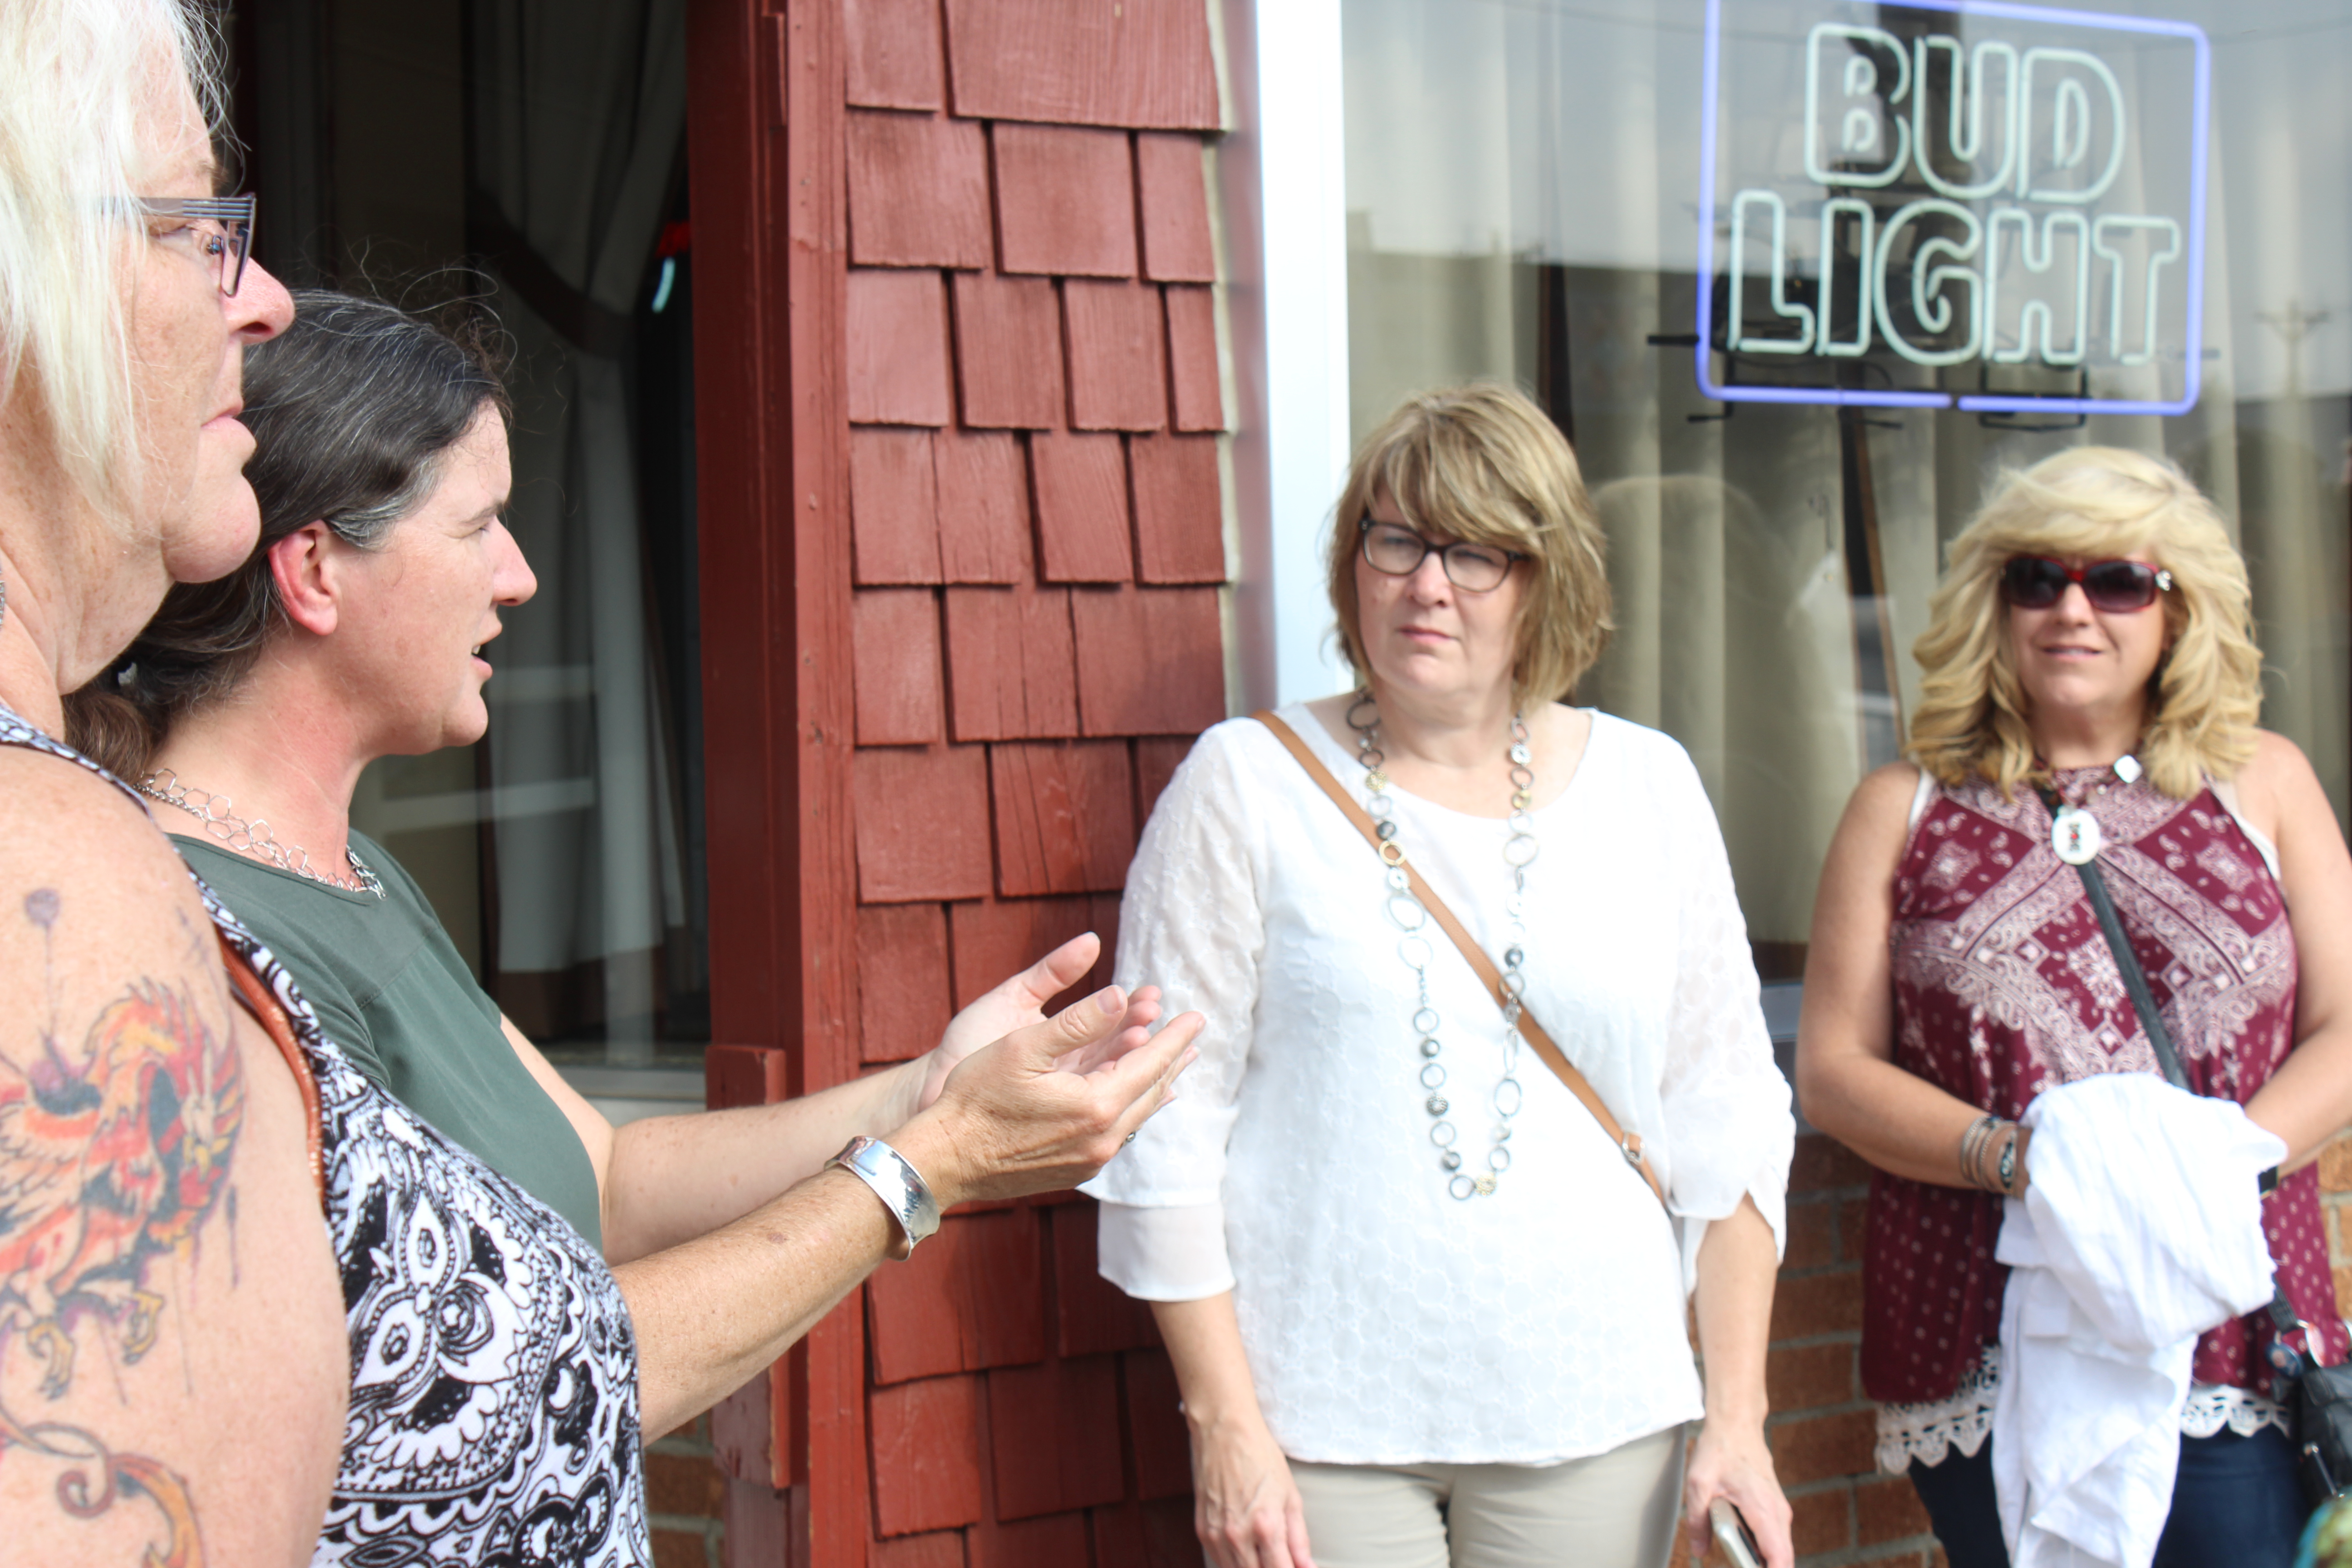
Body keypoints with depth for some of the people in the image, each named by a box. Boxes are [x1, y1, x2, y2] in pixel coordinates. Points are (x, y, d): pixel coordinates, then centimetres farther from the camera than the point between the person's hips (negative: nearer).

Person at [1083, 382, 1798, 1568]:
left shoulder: (1646, 787, 7)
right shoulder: (1247, 784, -1)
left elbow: (1724, 1118, 8)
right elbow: (1166, 1126, -2)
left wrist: (1736, 1419, 4)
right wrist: (1223, 1425, -7)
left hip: (1593, 1423, 2)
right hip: (1323, 1425, -2)